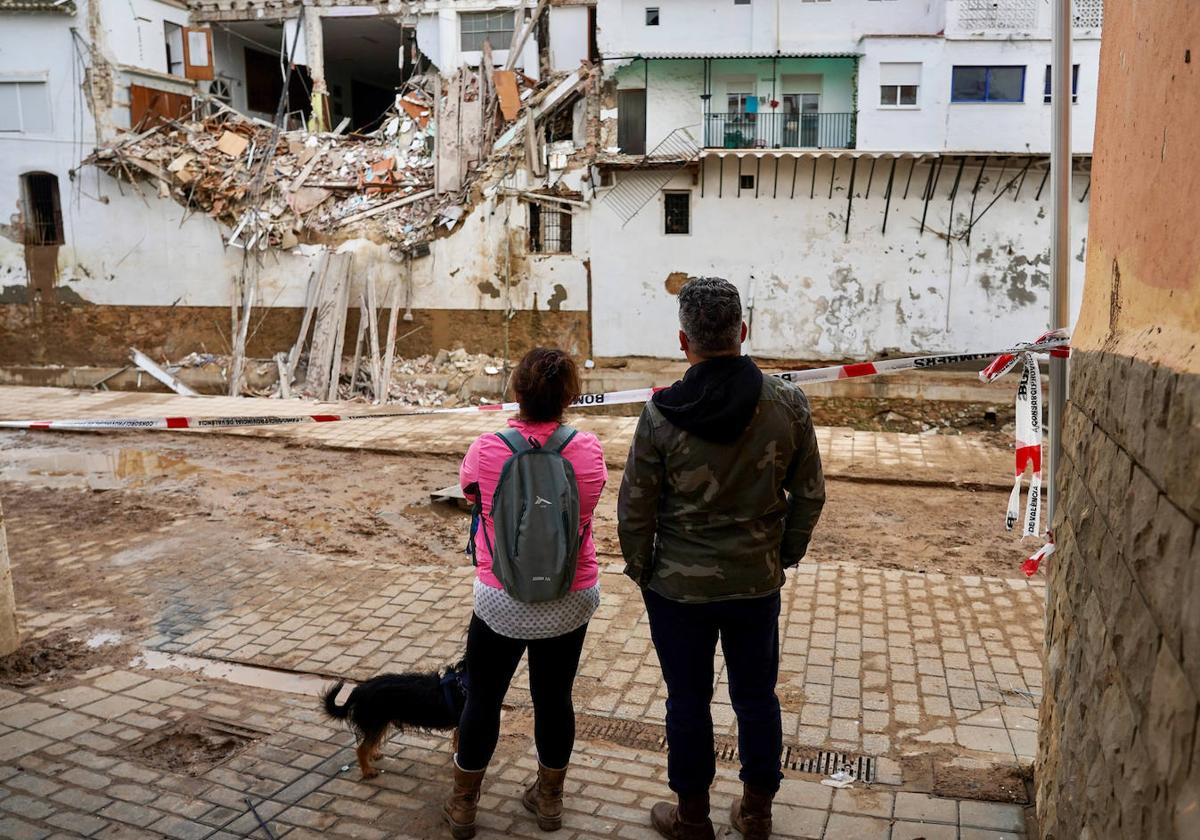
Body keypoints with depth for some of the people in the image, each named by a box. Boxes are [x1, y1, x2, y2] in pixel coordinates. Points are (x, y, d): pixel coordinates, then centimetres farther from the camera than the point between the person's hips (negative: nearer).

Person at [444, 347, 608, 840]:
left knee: (482, 700, 16)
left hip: (501, 602, -1)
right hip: (570, 602, 2)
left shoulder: (486, 451, -17)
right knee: (555, 698, 18)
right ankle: (549, 799, 37)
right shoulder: (588, 452, -13)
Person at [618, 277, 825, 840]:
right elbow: (809, 493, -1)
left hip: (679, 587, -2)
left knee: (688, 703, 14)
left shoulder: (661, 415, -17)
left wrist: (640, 571, 6)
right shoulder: (787, 404, -10)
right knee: (756, 698, 19)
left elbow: (634, 509, -10)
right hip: (758, 583, 2)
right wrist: (783, 556, 13)